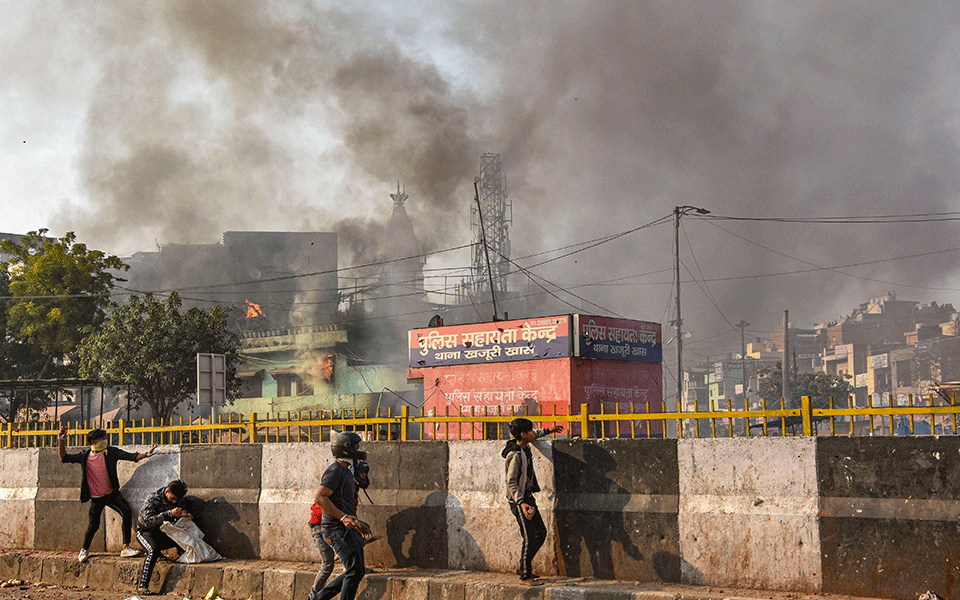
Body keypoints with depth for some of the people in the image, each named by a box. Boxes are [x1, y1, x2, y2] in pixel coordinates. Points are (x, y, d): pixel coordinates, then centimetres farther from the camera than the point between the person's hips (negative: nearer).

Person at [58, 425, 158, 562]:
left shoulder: (111, 452, -1)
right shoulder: (84, 456, 2)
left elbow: (131, 456, -9)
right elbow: (64, 457, 9)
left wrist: (146, 454, -27)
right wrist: (62, 440, -3)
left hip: (112, 494, 1)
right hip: (96, 498, -1)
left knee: (127, 512, -20)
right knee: (93, 525, -5)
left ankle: (126, 548, -13)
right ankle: (84, 550, 24)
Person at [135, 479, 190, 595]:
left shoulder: (177, 500, -4)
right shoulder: (153, 499, -23)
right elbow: (148, 521, -34)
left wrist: (183, 514, -16)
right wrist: (169, 514, -42)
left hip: (162, 531, 6)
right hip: (145, 531, -6)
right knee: (154, 550, -35)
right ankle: (142, 586, -35)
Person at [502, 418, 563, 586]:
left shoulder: (524, 447, 6)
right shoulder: (515, 455, -21)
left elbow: (533, 435, 32)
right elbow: (511, 482, -22)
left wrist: (547, 431, 35)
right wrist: (521, 503, -28)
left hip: (527, 497, 10)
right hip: (519, 500, -10)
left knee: (540, 532, 12)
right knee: (529, 538, -8)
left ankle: (524, 567, 23)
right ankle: (524, 576, 0)